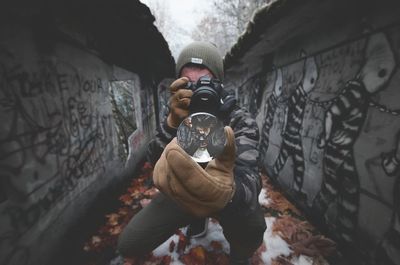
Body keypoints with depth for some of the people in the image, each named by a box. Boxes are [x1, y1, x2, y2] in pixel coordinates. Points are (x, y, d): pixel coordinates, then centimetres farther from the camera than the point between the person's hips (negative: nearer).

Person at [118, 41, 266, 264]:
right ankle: (198, 217, 22)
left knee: (251, 228, -35)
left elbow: (248, 185, -36)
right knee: (128, 245, -3)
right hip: (182, 191, 3)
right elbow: (155, 161, -22)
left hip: (228, 194, -2)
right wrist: (173, 122, -40)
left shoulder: (241, 121, -22)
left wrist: (225, 190, -61)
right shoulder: (179, 115, -10)